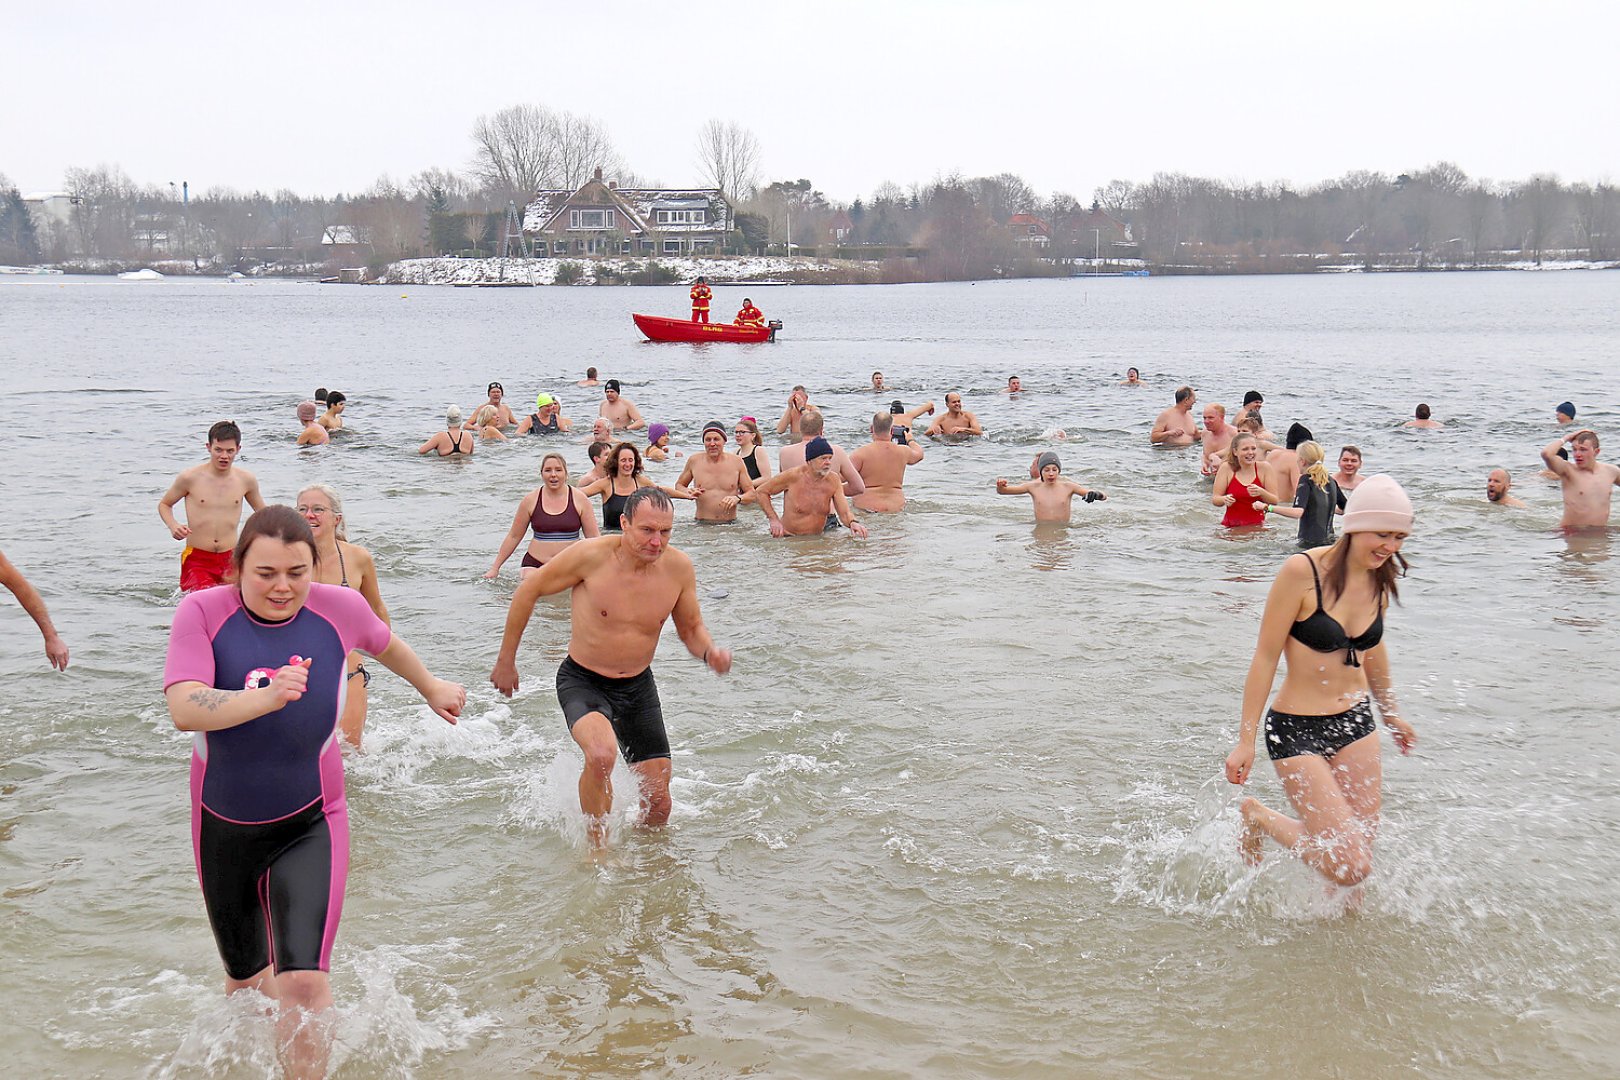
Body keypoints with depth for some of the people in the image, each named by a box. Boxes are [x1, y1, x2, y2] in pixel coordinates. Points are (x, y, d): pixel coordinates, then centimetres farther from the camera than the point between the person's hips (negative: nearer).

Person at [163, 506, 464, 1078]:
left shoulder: (339, 607, -10)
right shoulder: (202, 612, -15)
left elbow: (383, 643, 13)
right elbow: (184, 709, -29)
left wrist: (431, 687, 29)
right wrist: (267, 697, -44)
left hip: (310, 827, -1)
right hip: (224, 827, 1)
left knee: (304, 984, -17)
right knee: (244, 979, 21)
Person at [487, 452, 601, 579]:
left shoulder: (579, 499, 3)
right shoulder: (531, 500, 4)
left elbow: (594, 537, 6)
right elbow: (513, 537, 11)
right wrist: (495, 568, 11)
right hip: (534, 565, 0)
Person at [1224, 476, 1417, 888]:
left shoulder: (1380, 578, 2)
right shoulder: (1303, 571, -18)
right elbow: (1266, 656, -14)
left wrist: (1391, 713, 33)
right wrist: (1246, 740, -13)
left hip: (1356, 723, 7)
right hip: (1296, 730, -7)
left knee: (1361, 848, 4)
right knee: (1350, 867, -12)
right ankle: (1258, 816, 13)